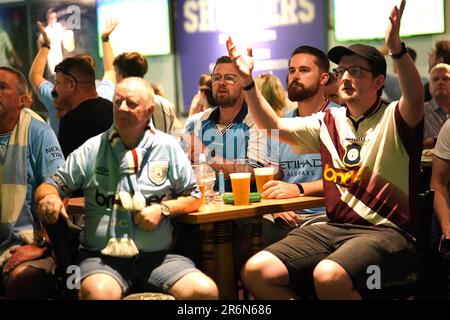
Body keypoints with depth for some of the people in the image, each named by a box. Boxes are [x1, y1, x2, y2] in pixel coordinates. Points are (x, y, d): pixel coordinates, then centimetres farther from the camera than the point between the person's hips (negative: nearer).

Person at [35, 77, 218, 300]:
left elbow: (194, 198, 15)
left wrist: (163, 209, -4)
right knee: (98, 293, -37)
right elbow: (48, 187, 10)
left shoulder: (168, 148, 8)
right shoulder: (92, 150, 6)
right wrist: (48, 197, -15)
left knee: (206, 290, -21)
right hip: (101, 257, -2)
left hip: (158, 257, 2)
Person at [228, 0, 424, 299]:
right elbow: (273, 125, 19)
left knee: (328, 275, -37)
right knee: (256, 271, -13)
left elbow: (416, 101, -26)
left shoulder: (394, 118, -3)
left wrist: (396, 47, -42)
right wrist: (248, 81, 4)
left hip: (386, 232, -6)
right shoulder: (329, 122, 16)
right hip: (333, 228, 6)